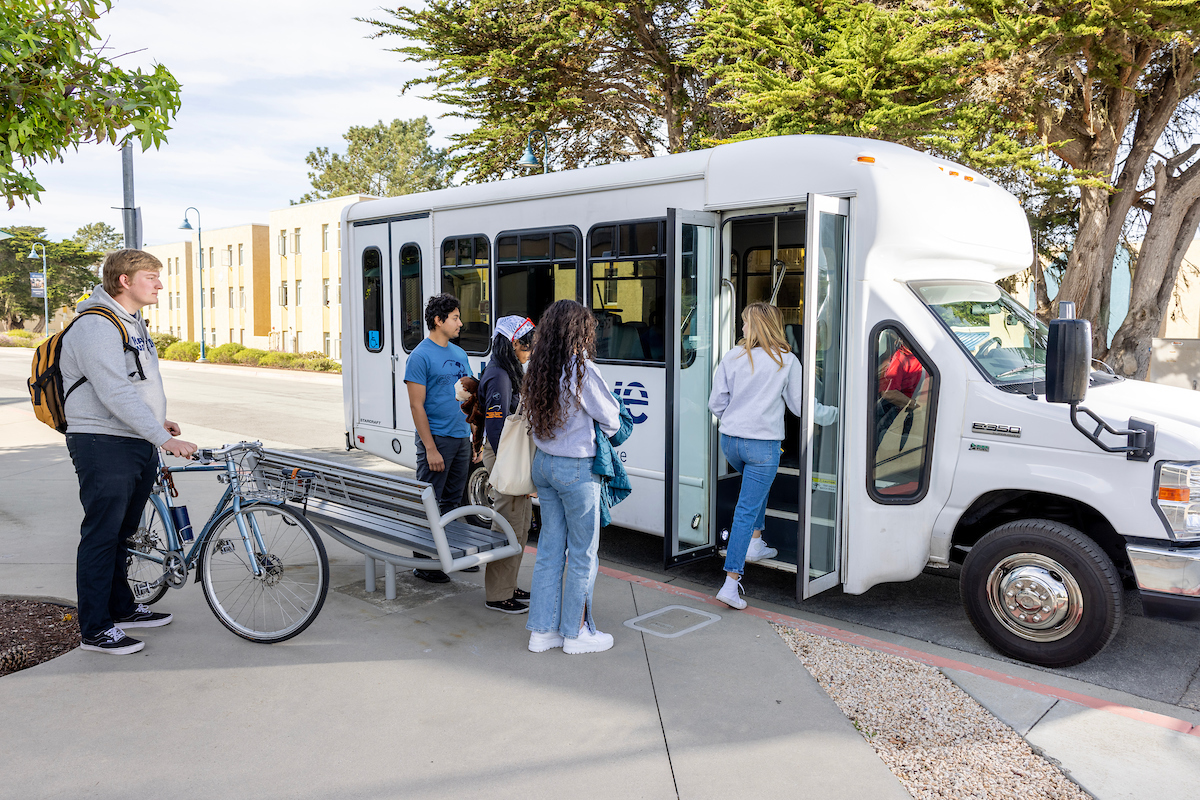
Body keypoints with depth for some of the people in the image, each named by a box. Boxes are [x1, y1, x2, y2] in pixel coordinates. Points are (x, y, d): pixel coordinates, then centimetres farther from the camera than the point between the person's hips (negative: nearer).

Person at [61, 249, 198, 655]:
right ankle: (95, 629, 6)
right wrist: (163, 438, -29)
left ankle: (122, 608, 31)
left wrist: (157, 419, 19)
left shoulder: (133, 321, 16)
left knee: (122, 531, 18)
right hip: (103, 445, -9)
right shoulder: (96, 326, -17)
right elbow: (116, 394, -25)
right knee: (102, 536, -3)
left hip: (137, 445, 9)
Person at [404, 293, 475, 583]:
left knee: (452, 501, 16)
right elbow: (417, 405, -14)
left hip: (461, 438, 7)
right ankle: (422, 562, 6)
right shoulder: (421, 356, -10)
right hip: (437, 438, -7)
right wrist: (430, 448, -18)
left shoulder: (459, 353, 13)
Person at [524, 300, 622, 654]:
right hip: (576, 468, -7)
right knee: (583, 552, 6)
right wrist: (604, 431, 13)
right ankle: (576, 632, 17)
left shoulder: (538, 370, 4)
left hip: (542, 463, 7)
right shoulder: (582, 369, -17)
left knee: (550, 546, 14)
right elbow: (611, 419, -8)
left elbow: (535, 418, 10)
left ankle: (542, 630, 21)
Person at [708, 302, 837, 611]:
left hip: (730, 441, 3)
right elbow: (800, 406, 3)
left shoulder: (732, 357, 1)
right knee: (746, 510, -2)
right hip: (763, 444, -3)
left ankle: (754, 542, 33)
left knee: (757, 486, 32)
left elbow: (716, 404, 3)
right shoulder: (786, 361, -4)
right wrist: (832, 413, 20)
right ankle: (731, 582, -5)